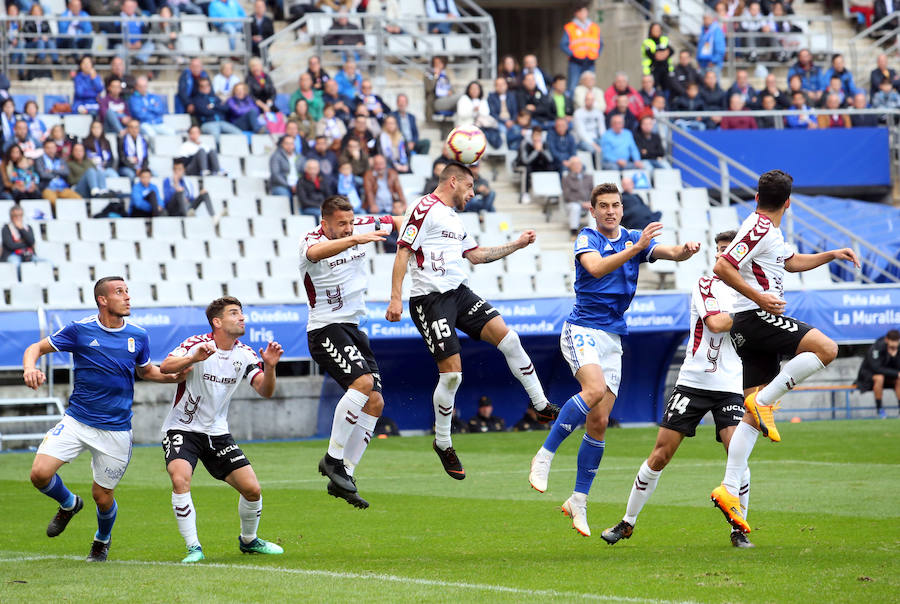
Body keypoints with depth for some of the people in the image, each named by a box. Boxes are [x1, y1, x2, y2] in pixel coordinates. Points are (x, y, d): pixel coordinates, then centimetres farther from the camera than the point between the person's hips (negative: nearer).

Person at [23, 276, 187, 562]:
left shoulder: (138, 336, 2)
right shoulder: (80, 330, -7)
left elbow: (145, 370, 20)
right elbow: (36, 348, -1)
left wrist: (173, 377, 0)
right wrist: (30, 368, -24)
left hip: (115, 429, 1)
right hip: (76, 421, -1)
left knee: (102, 496, 4)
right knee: (40, 473, -16)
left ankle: (102, 540, 38)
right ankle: (68, 504, 19)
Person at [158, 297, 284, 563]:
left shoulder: (244, 355, 0)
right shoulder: (197, 344, -15)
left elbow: (265, 391, -7)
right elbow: (165, 367, -29)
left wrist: (269, 367, -25)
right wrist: (193, 358, -46)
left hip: (217, 433, 5)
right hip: (182, 429, -5)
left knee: (252, 489, -3)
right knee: (180, 478, -30)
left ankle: (249, 541, 24)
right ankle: (193, 548, -22)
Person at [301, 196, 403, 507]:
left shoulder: (361, 228, 4)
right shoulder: (311, 240, -16)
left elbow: (394, 222, 25)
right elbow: (316, 252, -43)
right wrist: (355, 240, -55)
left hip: (353, 328, 8)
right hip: (325, 328, -8)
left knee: (375, 402, 1)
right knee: (362, 380, -28)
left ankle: (342, 478, 6)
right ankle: (333, 459, -20)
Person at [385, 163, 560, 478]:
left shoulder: (454, 219, 20)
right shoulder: (426, 209, -8)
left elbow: (476, 254, 30)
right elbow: (403, 252, -13)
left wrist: (517, 244, 27)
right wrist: (395, 298, -20)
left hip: (459, 293, 8)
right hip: (430, 298, -8)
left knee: (507, 337, -6)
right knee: (451, 373, -10)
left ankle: (542, 406, 4)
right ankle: (442, 443, 9)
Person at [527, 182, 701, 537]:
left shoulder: (634, 239, 11)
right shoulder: (587, 239, -3)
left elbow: (671, 253, -2)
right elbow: (597, 268, -24)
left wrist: (686, 251, -25)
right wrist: (635, 248, -34)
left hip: (613, 337, 5)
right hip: (582, 330, -5)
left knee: (599, 422, 1)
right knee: (595, 389, -32)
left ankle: (579, 501, 9)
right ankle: (544, 457, -22)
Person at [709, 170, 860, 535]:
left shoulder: (768, 231, 20)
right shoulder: (759, 229, -11)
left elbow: (792, 262, 37)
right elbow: (723, 267, -20)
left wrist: (831, 255, 31)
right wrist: (759, 297, -21)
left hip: (751, 327, 10)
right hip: (757, 317, -10)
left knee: (753, 415, 3)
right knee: (827, 348, -19)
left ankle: (729, 490, -3)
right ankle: (764, 401, -17)